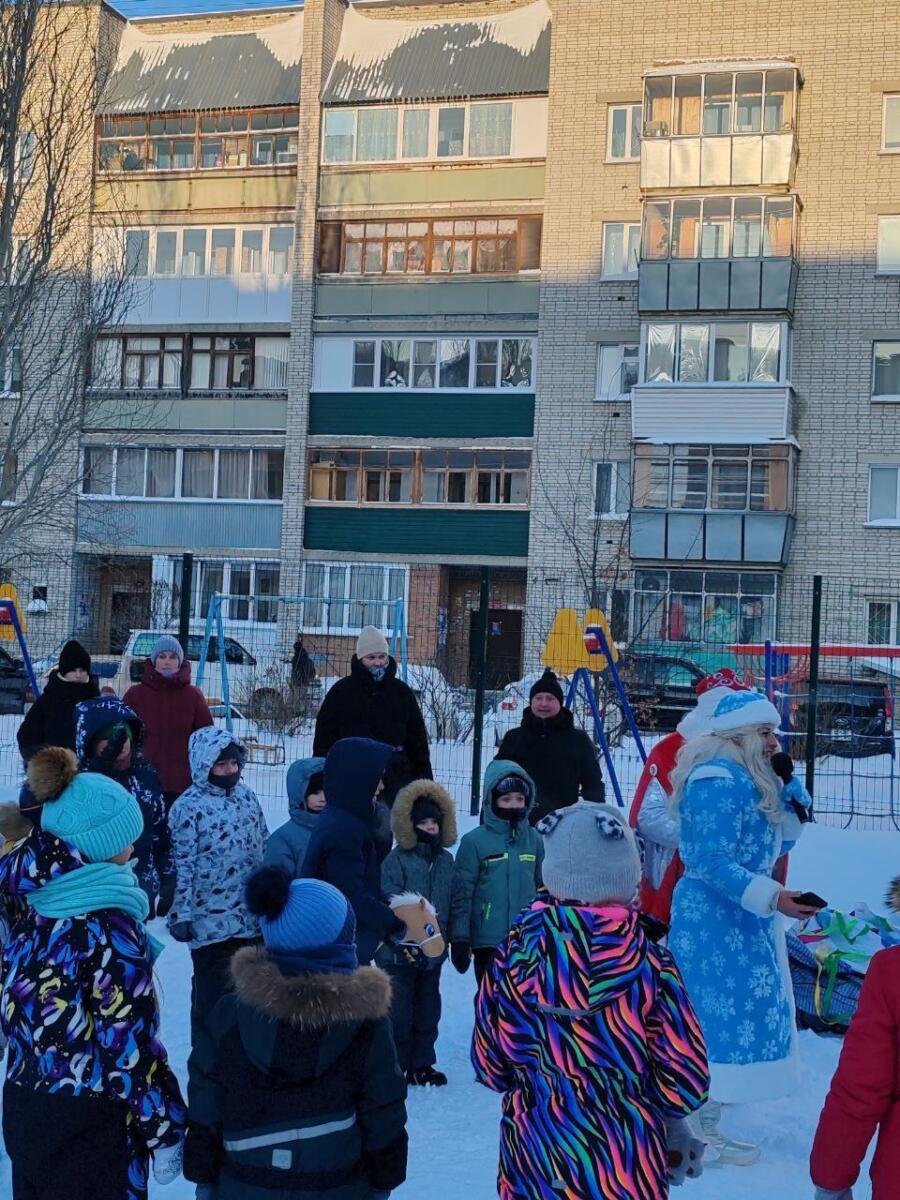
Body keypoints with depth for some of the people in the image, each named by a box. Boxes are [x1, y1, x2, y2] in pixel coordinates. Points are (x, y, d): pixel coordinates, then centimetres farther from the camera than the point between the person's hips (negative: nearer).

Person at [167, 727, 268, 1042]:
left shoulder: (247, 796, 5)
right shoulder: (187, 808, -14)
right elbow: (182, 866, -14)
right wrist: (181, 914, -16)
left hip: (252, 917, 6)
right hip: (211, 922, -6)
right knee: (213, 994, 4)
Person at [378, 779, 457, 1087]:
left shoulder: (445, 859, 6)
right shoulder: (397, 860, -12)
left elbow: (450, 902, 12)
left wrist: (449, 934, 8)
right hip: (399, 952, -6)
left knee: (428, 1009, 15)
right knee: (398, 1012, 1)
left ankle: (422, 1064, 28)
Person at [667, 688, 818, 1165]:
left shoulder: (749, 779, 13)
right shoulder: (718, 781, -20)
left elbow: (780, 840, 17)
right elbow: (713, 863, -24)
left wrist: (789, 789, 5)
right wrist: (773, 898, -29)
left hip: (742, 919, 10)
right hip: (714, 919, -10)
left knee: (717, 1020, 13)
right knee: (724, 1017, -7)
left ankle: (702, 1125, 22)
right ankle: (699, 1133, 3)